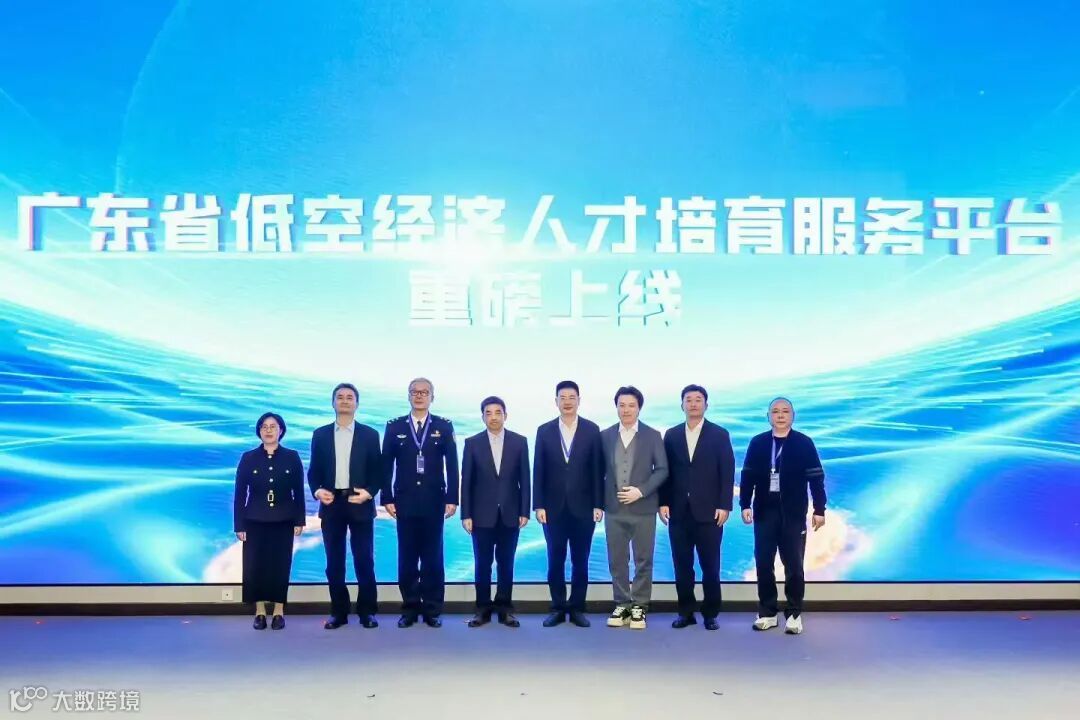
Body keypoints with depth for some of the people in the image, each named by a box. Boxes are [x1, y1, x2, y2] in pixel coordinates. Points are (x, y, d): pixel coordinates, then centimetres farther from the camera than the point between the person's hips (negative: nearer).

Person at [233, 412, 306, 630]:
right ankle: (259, 613, 11)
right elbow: (240, 493, 1)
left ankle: (279, 612, 11)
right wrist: (239, 525, -4)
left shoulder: (292, 457, 1)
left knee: (280, 566, 2)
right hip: (255, 522, 0)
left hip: (283, 522, 0)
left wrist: (299, 521, -2)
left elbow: (298, 492, 3)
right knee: (255, 567, 0)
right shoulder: (248, 458, 1)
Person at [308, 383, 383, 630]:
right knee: (334, 562, 5)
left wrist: (369, 492, -13)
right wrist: (317, 491, -10)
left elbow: (378, 471, 3)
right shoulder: (320, 434, 9)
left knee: (364, 560, 0)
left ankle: (367, 611, 9)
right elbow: (314, 471, 9)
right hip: (331, 504, 2)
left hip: (360, 504, -1)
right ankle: (338, 612, 14)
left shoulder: (370, 434, 5)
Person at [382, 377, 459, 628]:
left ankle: (433, 610, 12)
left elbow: (452, 465, 1)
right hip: (405, 502, 1)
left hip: (434, 502, -1)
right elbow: (386, 466, 5)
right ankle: (409, 609, 14)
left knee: (433, 557, 3)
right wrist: (387, 498, -2)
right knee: (407, 557, 5)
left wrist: (452, 499, -5)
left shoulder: (444, 426, 5)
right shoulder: (394, 427, 7)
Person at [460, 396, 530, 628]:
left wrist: (524, 511, -3)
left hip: (510, 514, 1)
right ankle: (483, 609, 15)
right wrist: (466, 514, -5)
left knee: (506, 563, 7)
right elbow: (466, 482, 0)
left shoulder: (519, 442, 2)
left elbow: (524, 479, 2)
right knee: (483, 564, 5)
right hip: (482, 514, 0)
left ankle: (505, 608, 16)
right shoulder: (472, 443, 1)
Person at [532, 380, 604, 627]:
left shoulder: (592, 430, 1)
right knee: (555, 561, 6)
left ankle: (577, 609, 17)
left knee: (580, 561, 6)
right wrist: (538, 505, -3)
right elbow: (538, 471, 3)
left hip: (583, 507, -1)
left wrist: (598, 504, -5)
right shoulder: (544, 431, 4)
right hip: (554, 507, 1)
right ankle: (558, 609, 16)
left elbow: (597, 470, 0)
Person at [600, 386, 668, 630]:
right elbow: (600, 471, 9)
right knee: (617, 560, 6)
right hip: (614, 509, 2)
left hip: (643, 509, -2)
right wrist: (600, 502, 2)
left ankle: (639, 607, 15)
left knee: (643, 560, 4)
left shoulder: (653, 436, 0)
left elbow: (662, 470, -3)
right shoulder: (605, 435, 6)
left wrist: (641, 491, -14)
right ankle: (622, 605, 17)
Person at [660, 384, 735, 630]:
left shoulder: (719, 434, 3)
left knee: (710, 566, 3)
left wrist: (724, 506, -9)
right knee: (682, 566, 6)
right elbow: (666, 471, 7)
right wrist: (663, 502, -1)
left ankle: (710, 614, 14)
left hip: (709, 511, -2)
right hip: (679, 511, 2)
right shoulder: (671, 435, 9)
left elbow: (727, 473, -1)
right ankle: (686, 613, 16)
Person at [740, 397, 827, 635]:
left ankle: (794, 614, 14)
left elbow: (816, 478, -2)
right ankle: (767, 613, 16)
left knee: (793, 565, 3)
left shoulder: (804, 443, -1)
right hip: (765, 511, 2)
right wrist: (745, 504, -2)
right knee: (763, 564, 4)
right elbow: (747, 476, 6)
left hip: (793, 513, -2)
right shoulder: (757, 443, 5)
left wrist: (819, 510, -5)